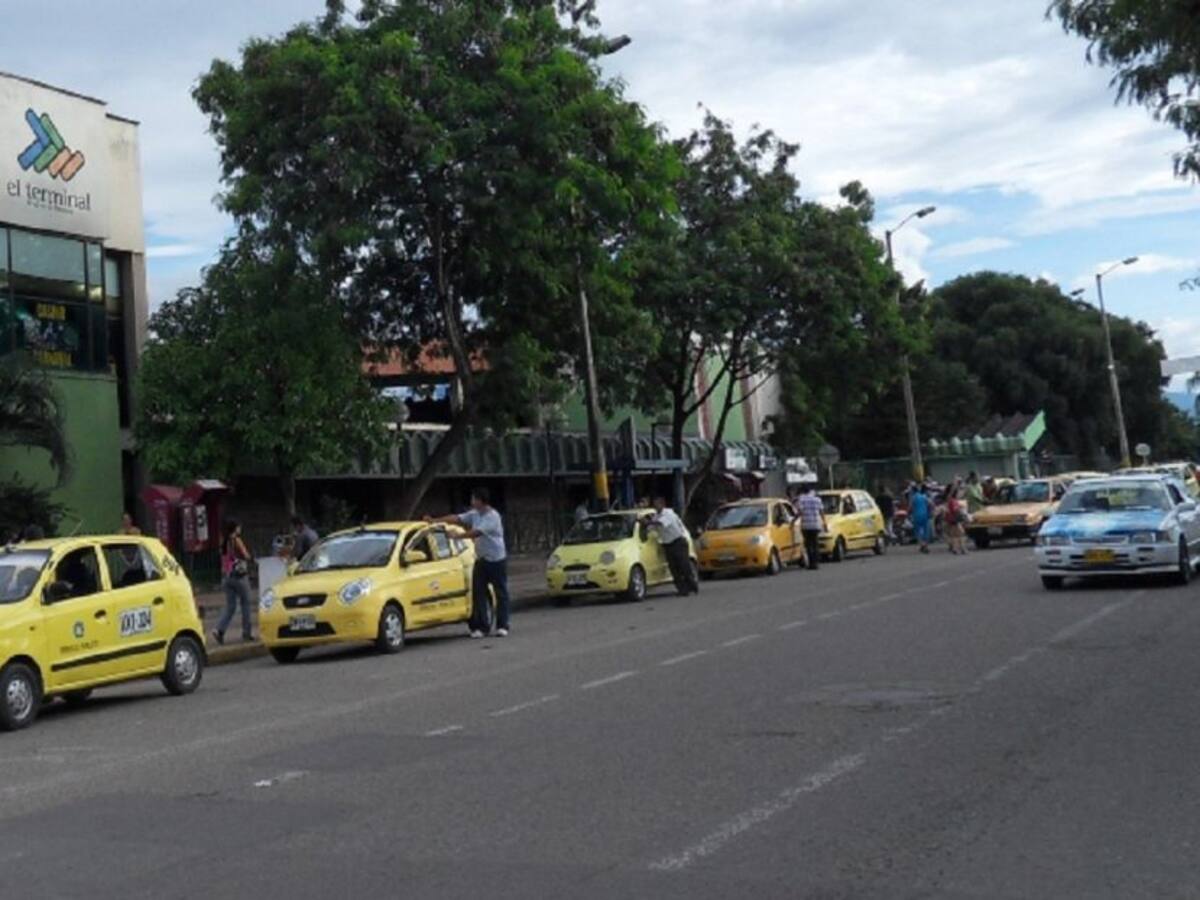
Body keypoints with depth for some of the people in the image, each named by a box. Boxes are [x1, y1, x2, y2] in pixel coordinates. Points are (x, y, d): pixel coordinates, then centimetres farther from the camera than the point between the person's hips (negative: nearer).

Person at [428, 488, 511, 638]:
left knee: (501, 593, 0)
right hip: (481, 559, 8)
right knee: (478, 593, 2)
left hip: (497, 560, -7)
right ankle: (482, 626, 6)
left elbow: (476, 532, -24)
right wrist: (434, 521, -2)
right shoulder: (474, 514, 7)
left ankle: (502, 626, 4)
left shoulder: (493, 517, -17)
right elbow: (456, 519, 5)